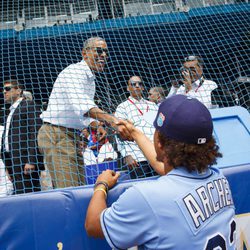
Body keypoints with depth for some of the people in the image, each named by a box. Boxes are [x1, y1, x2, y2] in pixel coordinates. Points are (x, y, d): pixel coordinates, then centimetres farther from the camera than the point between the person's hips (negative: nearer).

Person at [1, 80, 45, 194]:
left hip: (26, 162, -8)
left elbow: (35, 133, -11)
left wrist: (31, 161, -20)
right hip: (15, 164, 8)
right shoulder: (12, 111, 27)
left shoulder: (29, 105, 0)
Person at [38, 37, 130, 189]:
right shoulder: (74, 72, -14)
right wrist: (111, 120, -46)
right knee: (70, 190, -17)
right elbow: (81, 105, -34)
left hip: (73, 136, 10)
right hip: (55, 134, -10)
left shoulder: (90, 79, 18)